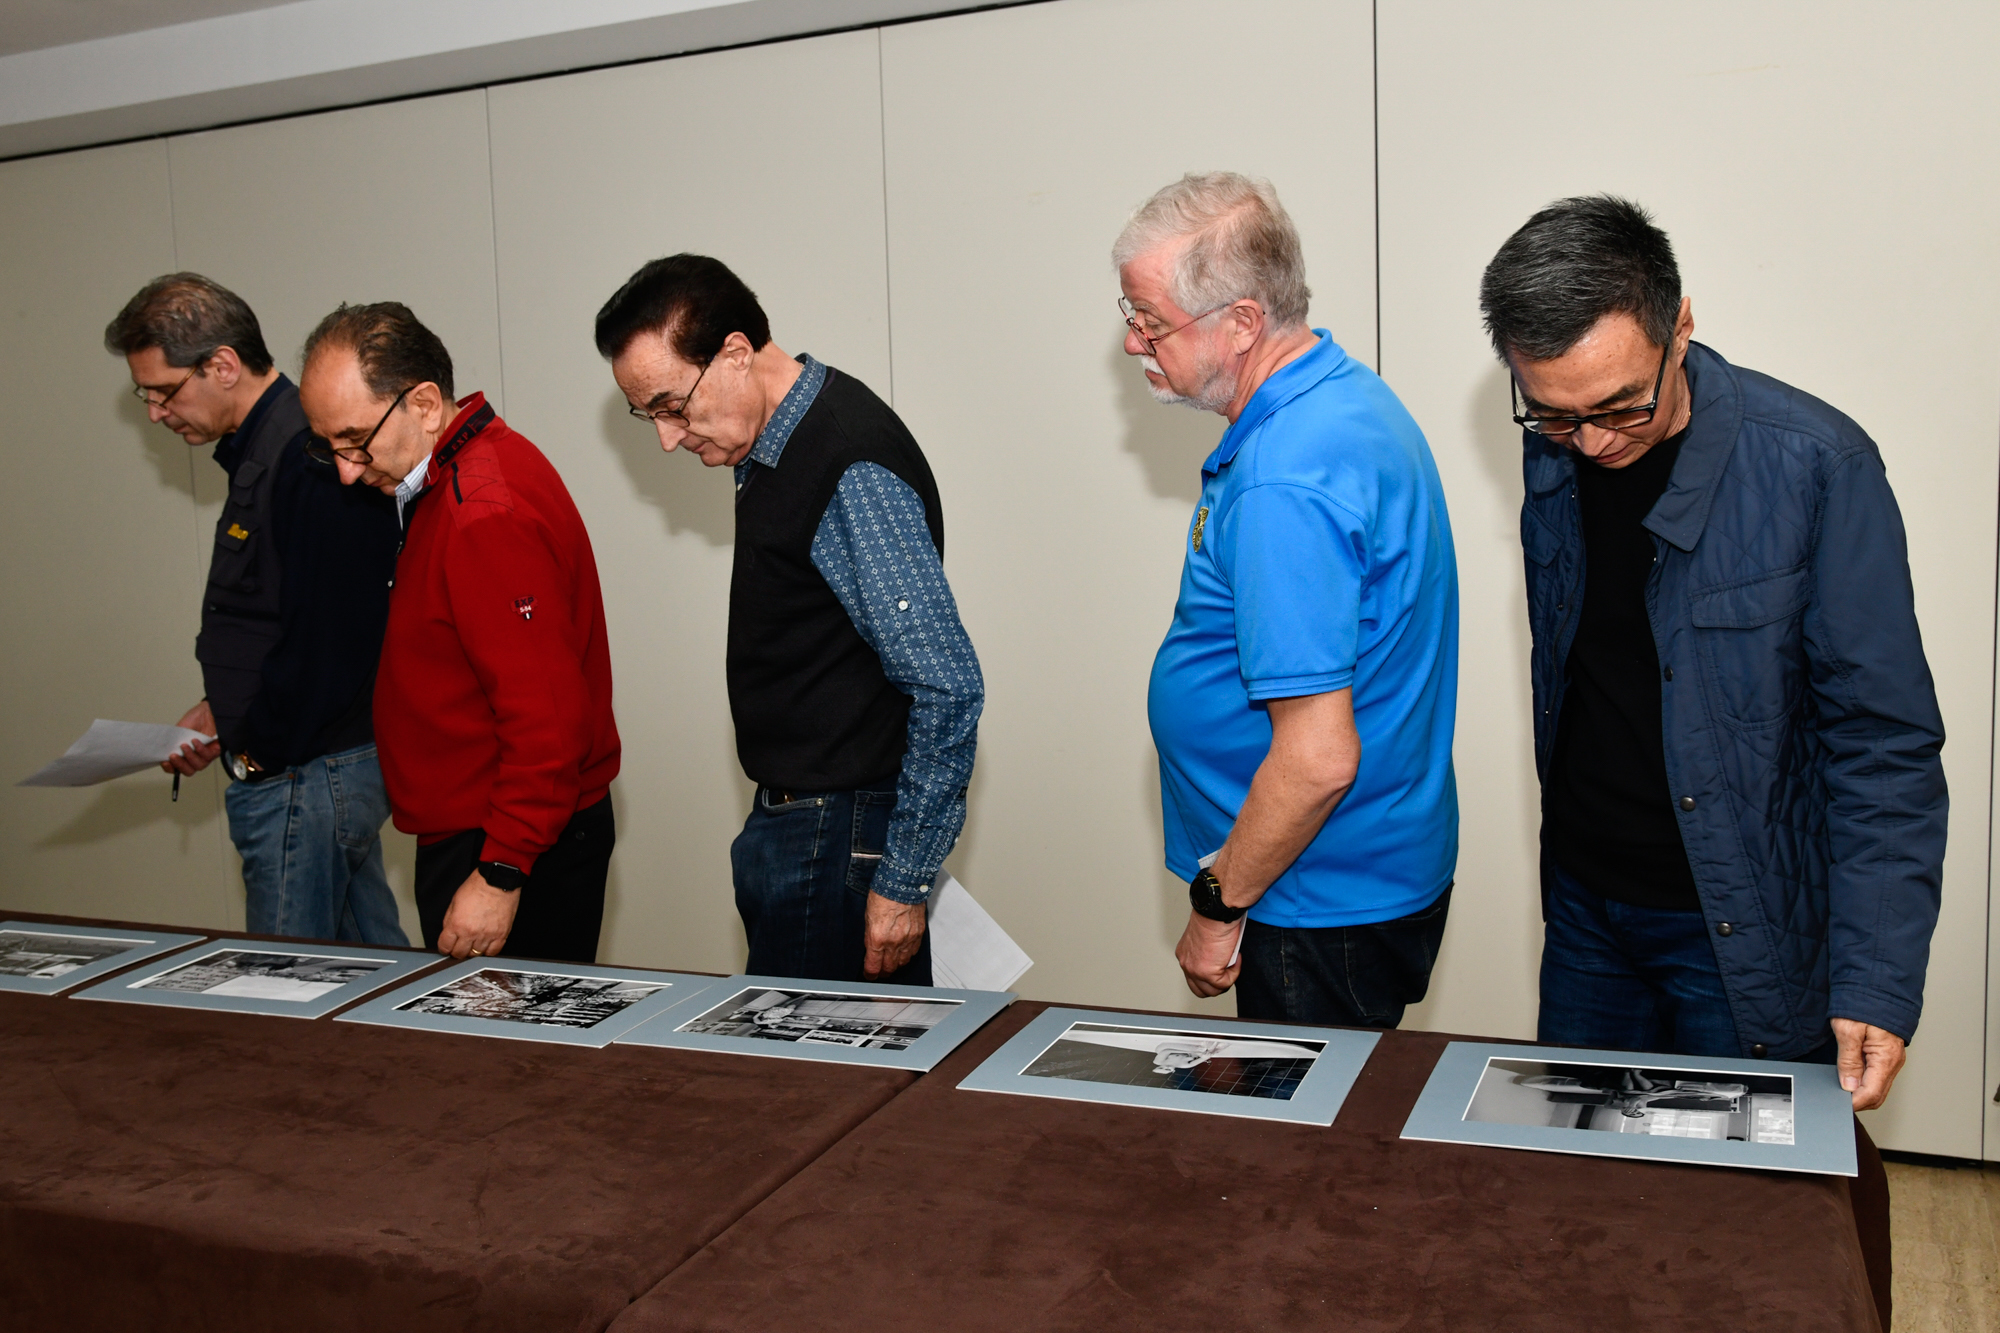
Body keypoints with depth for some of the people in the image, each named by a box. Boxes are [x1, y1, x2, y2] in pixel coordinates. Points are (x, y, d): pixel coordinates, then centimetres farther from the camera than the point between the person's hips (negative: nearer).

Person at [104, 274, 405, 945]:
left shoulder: (306, 457, -19)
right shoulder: (262, 447, 14)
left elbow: (325, 642, -24)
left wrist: (251, 745, -12)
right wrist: (218, 710, 11)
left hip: (302, 776, -10)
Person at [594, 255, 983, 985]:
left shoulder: (852, 473, -20)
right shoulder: (775, 445, 9)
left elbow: (949, 689, -22)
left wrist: (902, 882, -19)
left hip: (840, 836, -9)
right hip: (793, 818, 9)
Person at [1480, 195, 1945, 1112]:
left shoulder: (1817, 467, -17)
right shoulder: (1551, 457, -1)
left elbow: (1885, 747, -15)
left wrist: (1876, 979, -20)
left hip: (1745, 929, -4)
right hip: (1585, 908, 5)